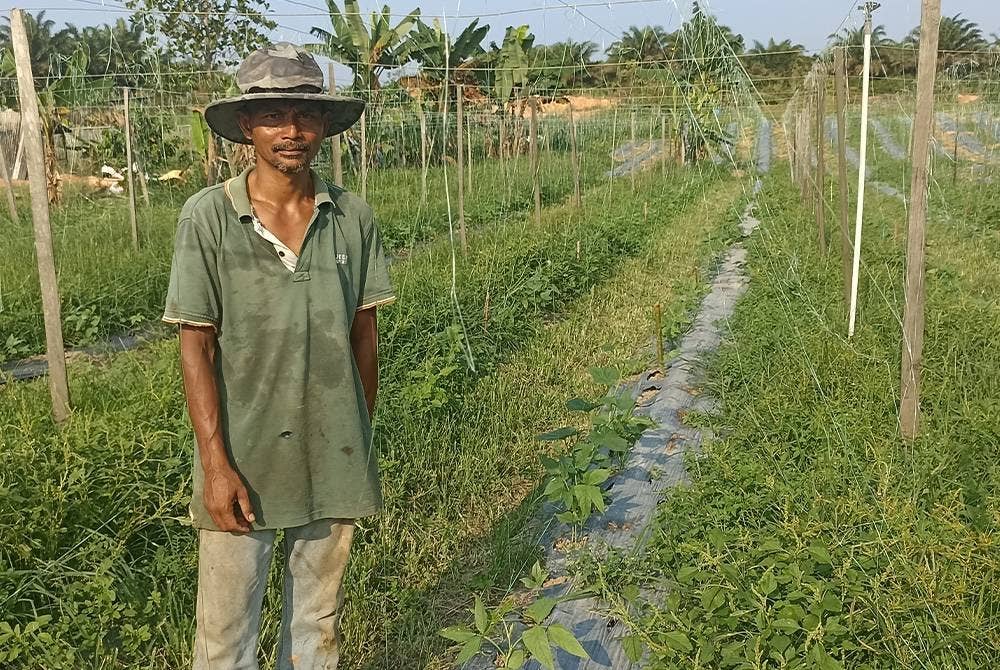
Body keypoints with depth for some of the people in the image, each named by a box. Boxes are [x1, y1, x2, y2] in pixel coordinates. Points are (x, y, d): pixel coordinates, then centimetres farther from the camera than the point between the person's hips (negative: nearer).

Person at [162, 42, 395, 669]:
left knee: (319, 617, 19)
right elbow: (196, 347, -8)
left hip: (333, 458, 3)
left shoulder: (353, 217, -3)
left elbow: (364, 332, 5)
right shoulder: (207, 217, -10)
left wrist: (363, 439, 9)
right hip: (241, 459, -2)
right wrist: (215, 464, -11)